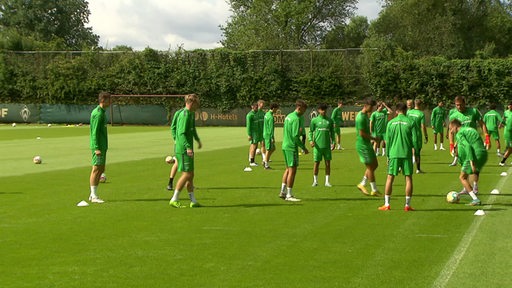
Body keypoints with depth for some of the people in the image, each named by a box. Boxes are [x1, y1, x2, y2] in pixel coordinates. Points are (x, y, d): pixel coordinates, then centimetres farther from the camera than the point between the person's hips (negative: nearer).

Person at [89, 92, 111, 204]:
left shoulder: (101, 112, 17)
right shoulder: (98, 113, -15)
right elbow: (95, 132, -19)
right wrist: (96, 148, -22)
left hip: (102, 146, 10)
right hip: (98, 146, -10)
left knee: (101, 169, 12)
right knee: (96, 169, -7)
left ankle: (93, 194, 17)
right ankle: (93, 196, -4)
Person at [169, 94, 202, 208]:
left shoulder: (191, 114, 15)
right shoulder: (184, 115, -17)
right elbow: (181, 133, -25)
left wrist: (197, 140, 46)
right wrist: (188, 147, -34)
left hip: (187, 149, 10)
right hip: (183, 149, -10)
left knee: (190, 175, 11)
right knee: (187, 174, -10)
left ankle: (193, 201, 16)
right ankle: (174, 199, -4)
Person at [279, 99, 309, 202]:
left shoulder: (289, 116, 13)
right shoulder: (296, 119, -16)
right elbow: (295, 136, -20)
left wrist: (300, 131, 7)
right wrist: (304, 148, -13)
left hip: (285, 146, 10)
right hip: (292, 147, -10)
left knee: (288, 169, 18)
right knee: (292, 170, -4)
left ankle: (283, 191, 22)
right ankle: (289, 195, -1)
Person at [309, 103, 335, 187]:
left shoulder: (329, 120, 8)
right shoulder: (314, 120, 2)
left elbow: (332, 132, 14)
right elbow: (311, 131, 5)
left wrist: (333, 142, 6)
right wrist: (311, 140, -11)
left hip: (327, 145, 2)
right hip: (318, 145, -2)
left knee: (328, 163, 2)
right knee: (316, 163, 3)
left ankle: (327, 181, 9)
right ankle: (315, 181, 13)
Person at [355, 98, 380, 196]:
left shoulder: (365, 115, 12)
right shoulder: (361, 117, -19)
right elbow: (362, 133, -22)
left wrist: (371, 137, 12)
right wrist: (373, 138, -13)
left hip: (367, 144, 10)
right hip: (363, 145, -10)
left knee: (375, 165, 13)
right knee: (370, 167, -3)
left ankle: (362, 184, 21)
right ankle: (374, 190, 5)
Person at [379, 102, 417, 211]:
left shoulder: (391, 123, 3)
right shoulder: (410, 122, 0)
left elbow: (388, 140, 4)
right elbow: (414, 140, -2)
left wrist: (388, 155, 11)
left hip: (394, 154, 1)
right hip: (407, 154, -1)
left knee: (390, 178, 6)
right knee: (408, 178, 5)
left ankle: (386, 204, 4)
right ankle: (407, 205, 5)